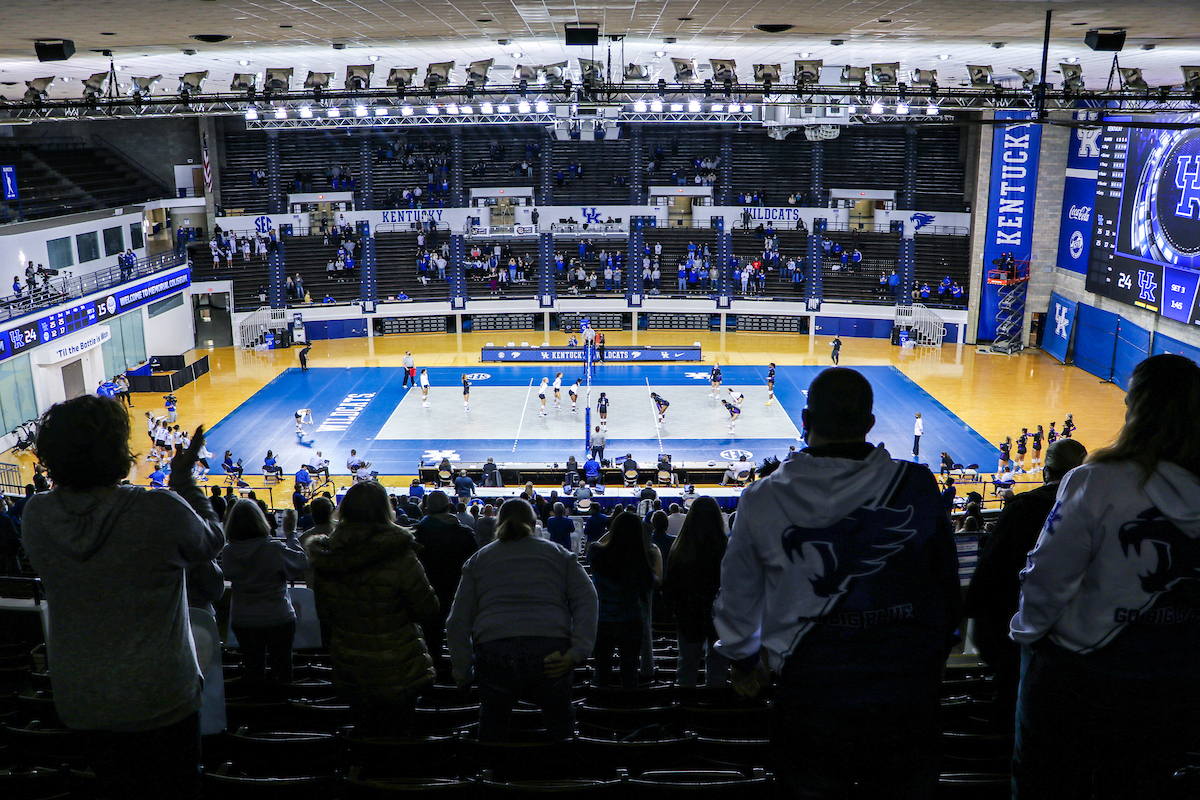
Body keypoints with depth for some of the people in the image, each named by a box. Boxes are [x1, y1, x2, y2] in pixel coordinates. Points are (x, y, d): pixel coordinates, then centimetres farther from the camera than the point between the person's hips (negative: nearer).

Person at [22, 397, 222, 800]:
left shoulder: (36, 516, -14)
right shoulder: (162, 511, -26)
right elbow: (211, 542, -6)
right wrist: (184, 480, 3)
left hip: (78, 702, 4)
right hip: (161, 701, -4)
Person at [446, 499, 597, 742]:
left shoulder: (478, 559, 20)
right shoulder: (559, 553, 17)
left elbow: (458, 620, 13)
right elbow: (587, 599, 2)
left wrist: (462, 673, 15)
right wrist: (577, 653, -6)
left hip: (493, 652, 1)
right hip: (550, 654, 0)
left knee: (493, 720, 26)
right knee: (560, 719, 24)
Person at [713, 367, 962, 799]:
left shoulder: (762, 499, -8)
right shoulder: (917, 487, -8)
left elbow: (737, 598, 5)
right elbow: (948, 591, 3)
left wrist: (743, 660, 24)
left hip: (810, 704, -1)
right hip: (908, 702, 1)